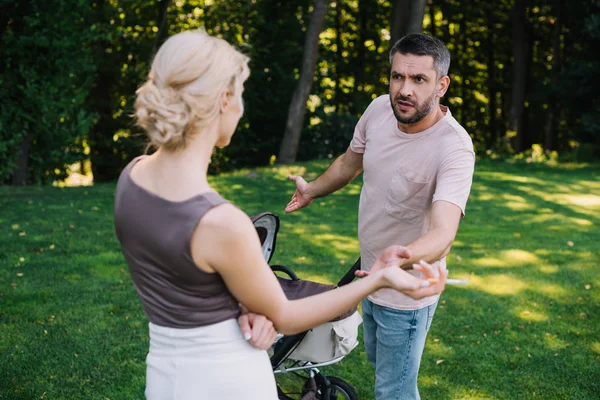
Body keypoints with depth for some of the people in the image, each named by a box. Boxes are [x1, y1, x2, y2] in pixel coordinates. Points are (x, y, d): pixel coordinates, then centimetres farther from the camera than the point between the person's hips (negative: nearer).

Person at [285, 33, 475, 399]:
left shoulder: (454, 147, -31)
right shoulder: (379, 110, -12)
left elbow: (442, 234, -44)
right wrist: (313, 190, 15)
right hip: (371, 274, 7)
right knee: (377, 358, 30)